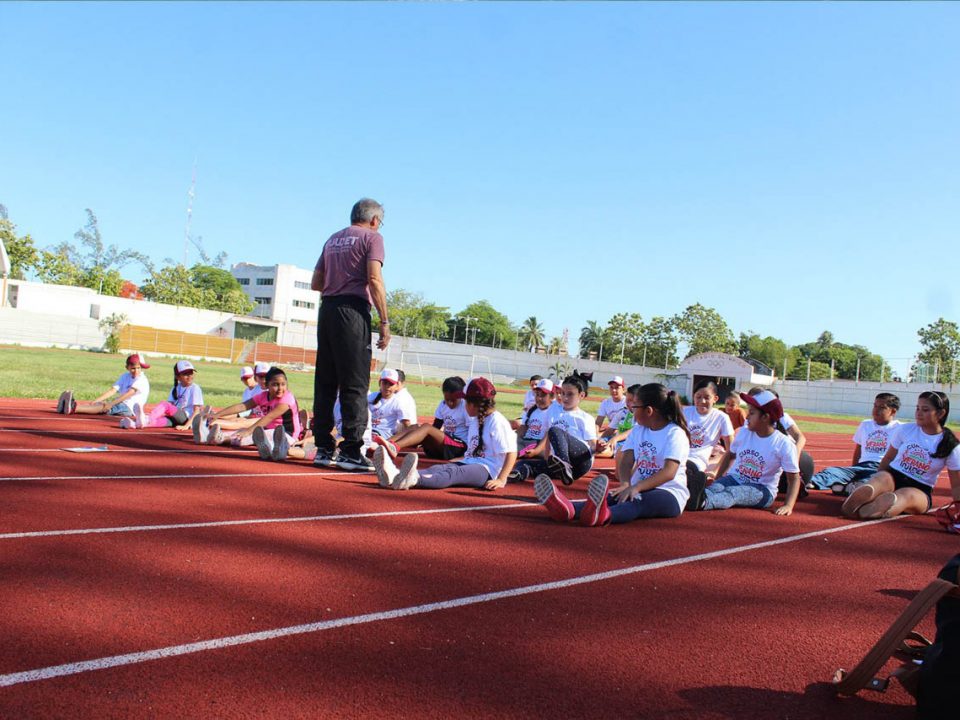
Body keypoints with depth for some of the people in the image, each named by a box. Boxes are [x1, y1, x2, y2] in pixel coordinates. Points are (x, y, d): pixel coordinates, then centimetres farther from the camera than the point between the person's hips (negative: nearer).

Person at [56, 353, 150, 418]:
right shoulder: (125, 376, 13)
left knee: (103, 407, -29)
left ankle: (74, 408, -48)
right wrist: (95, 401, -12)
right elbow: (113, 390, 2)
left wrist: (111, 404, -33)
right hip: (119, 404, 7)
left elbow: (128, 394, -23)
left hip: (129, 408, -7)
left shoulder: (142, 380, -10)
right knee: (98, 404, -17)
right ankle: (72, 404, -40)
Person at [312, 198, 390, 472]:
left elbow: (316, 282, 20)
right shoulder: (371, 237, 2)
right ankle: (350, 451, -10)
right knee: (355, 385, -7)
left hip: (326, 310, 7)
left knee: (325, 382, 8)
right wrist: (385, 321, -11)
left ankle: (324, 448, 10)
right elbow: (375, 280, -11)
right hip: (352, 311, -7)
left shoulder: (333, 239, 22)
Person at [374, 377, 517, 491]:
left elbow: (511, 453, -14)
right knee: (437, 468, -20)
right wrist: (452, 461, 23)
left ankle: (413, 480, -64)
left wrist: (501, 480, -23)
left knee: (453, 472, -35)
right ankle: (395, 476, -46)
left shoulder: (498, 422, -6)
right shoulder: (475, 420, 24)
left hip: (486, 470, -8)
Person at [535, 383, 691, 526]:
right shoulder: (638, 430, 15)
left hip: (670, 495, -6)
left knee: (639, 501, -38)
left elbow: (669, 472, -21)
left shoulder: (675, 433, -7)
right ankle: (568, 509, -55)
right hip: (640, 490, 6)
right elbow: (626, 461, 3)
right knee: (612, 497, -25)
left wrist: (636, 488, -31)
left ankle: (603, 515, -71)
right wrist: (625, 484, -19)